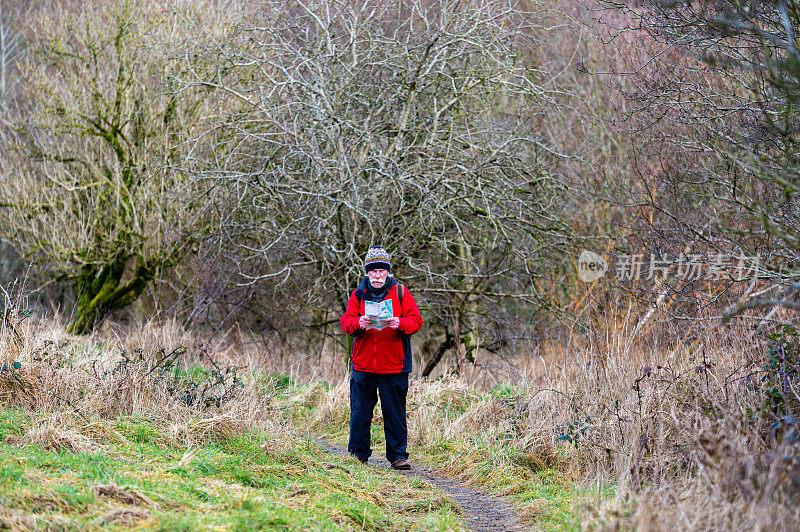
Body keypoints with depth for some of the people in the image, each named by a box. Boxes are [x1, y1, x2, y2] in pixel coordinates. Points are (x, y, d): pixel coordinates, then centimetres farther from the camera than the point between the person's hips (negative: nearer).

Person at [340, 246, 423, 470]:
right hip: (363, 364, 2)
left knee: (395, 413, 2)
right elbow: (346, 321, 3)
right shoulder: (359, 294, 9)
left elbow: (416, 321, 0)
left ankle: (398, 455, 9)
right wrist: (358, 324, -20)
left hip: (393, 365, -1)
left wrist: (400, 324, -21)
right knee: (360, 411, 5)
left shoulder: (400, 292, 4)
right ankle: (358, 454, 16)